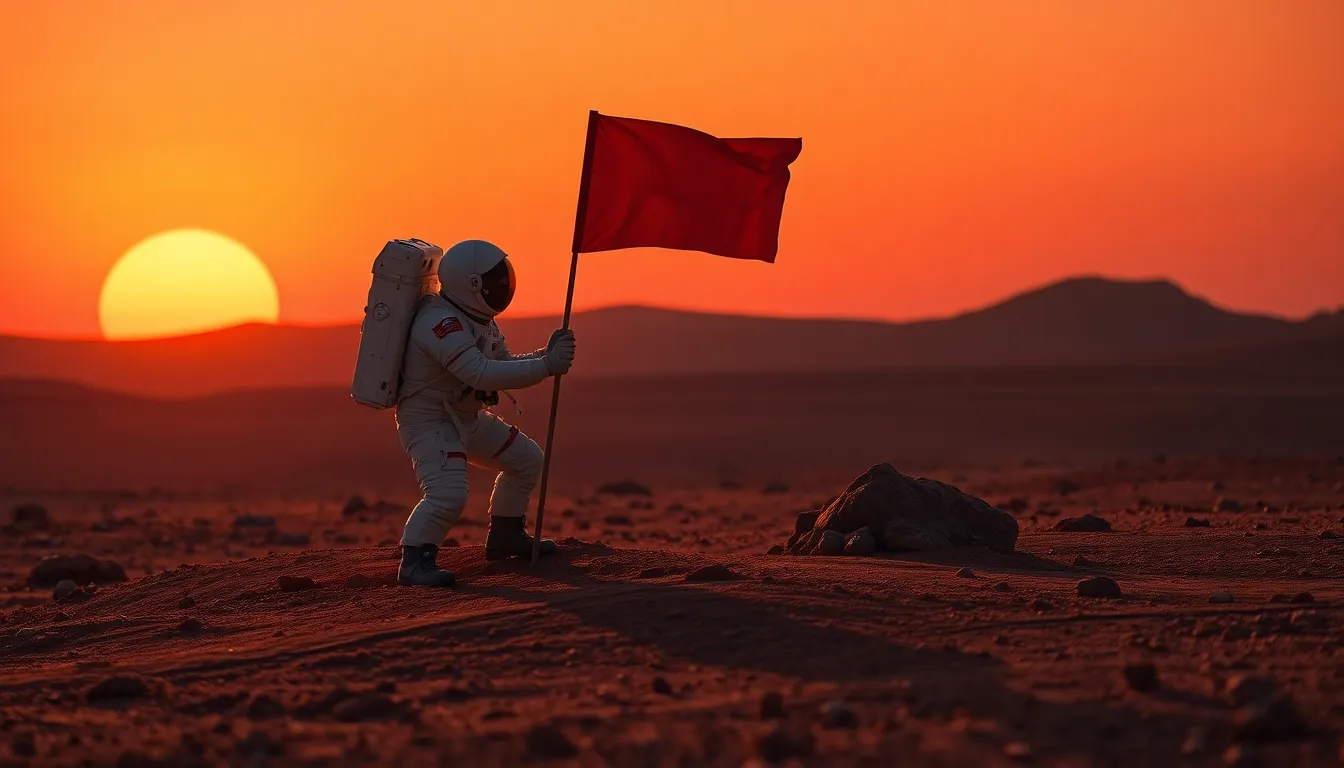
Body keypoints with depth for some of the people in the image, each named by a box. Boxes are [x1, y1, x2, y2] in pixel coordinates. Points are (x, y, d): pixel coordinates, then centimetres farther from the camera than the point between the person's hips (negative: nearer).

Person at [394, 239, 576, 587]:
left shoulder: (479, 320, 7)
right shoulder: (443, 324, -27)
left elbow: (504, 364, 15)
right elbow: (482, 374, -37)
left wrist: (547, 355, -4)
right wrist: (545, 366, -35)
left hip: (466, 418, 11)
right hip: (428, 419, -10)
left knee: (527, 460, 16)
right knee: (448, 494, -29)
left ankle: (505, 537, 29)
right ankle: (414, 563, -18)